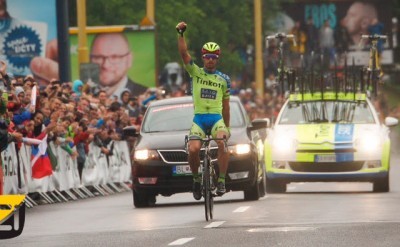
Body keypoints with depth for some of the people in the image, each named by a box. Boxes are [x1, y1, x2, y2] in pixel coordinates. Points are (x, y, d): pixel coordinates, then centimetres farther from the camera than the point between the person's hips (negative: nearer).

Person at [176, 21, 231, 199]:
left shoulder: (224, 79, 12)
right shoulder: (195, 72, 8)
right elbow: (183, 53, -6)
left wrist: (227, 127, 19)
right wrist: (180, 34, -20)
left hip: (216, 118, 1)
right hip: (198, 118, -1)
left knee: (223, 143, -30)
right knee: (193, 150, -23)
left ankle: (221, 181, -21)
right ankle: (196, 179, 5)